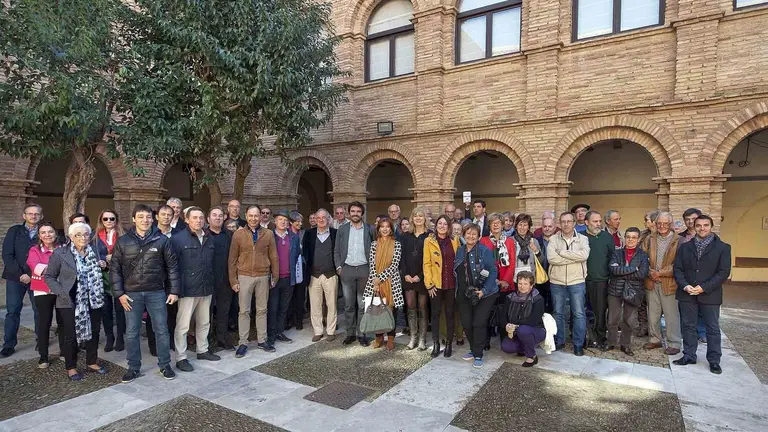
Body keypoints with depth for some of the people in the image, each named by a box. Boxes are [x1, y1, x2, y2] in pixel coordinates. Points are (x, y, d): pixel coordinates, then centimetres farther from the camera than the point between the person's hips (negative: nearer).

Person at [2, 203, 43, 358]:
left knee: (39, 310, 5)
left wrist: (31, 275, -10)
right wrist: (20, 274, -11)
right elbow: (7, 255, -2)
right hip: (15, 277, 0)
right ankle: (9, 344, 11)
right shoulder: (14, 231, 4)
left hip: (37, 278, 0)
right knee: (12, 311, 2)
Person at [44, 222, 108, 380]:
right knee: (70, 336, 7)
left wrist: (102, 266, -1)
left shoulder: (95, 253, 6)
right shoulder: (60, 253, -6)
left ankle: (92, 363, 29)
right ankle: (70, 367, 23)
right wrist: (62, 292, -13)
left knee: (94, 333, 12)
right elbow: (49, 276, -2)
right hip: (70, 303, -4)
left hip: (93, 302, 4)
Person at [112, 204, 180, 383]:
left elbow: (172, 267, 0)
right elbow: (115, 269, 4)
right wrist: (119, 293, -3)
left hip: (156, 293, -1)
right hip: (132, 294, 1)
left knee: (161, 330, 7)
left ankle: (165, 365, 21)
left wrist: (174, 290, -3)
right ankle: (133, 367, 25)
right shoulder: (123, 242, 1)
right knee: (131, 333, 9)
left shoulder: (162, 240, -2)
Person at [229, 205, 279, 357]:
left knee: (262, 310, 10)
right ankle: (243, 343, 15)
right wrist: (233, 280, -3)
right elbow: (232, 259, 1)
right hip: (244, 277, -1)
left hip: (263, 277, 1)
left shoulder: (268, 234, 2)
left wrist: (275, 276, 4)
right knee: (244, 311, 5)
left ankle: (262, 340, 22)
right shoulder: (238, 234, 0)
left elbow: (273, 257, 5)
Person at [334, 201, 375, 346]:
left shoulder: (369, 229, 4)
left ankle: (362, 334, 12)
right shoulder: (342, 229, 7)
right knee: (349, 304, 7)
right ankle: (350, 333, 17)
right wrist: (338, 267, 0)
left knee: (363, 304, 4)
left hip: (364, 269, -1)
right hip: (347, 269, 1)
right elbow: (337, 250, 9)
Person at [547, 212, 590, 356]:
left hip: (577, 281, -1)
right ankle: (559, 341, 26)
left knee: (579, 314, 4)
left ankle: (578, 344, 18)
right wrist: (575, 257, -14)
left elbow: (584, 255, -20)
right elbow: (551, 258, -15)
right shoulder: (553, 239, 0)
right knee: (558, 313, 12)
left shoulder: (582, 239, 0)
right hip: (557, 282, 1)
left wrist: (562, 252, -16)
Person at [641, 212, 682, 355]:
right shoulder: (649, 239, 8)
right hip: (651, 282, 4)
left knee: (672, 315, 2)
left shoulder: (679, 241, -6)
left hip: (669, 283, -4)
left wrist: (660, 273, -13)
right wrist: (649, 272, -9)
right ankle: (654, 340, 26)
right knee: (652, 314, 13)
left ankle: (674, 344, 15)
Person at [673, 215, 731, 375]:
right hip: (687, 294, 3)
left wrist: (704, 288, -16)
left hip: (710, 295, -2)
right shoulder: (685, 247, 8)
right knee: (688, 326, 10)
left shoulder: (723, 247, -1)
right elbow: (678, 269, 5)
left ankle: (714, 360, 19)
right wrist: (685, 285, -12)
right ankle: (689, 356, 20)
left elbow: (724, 272, -7)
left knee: (713, 328, 8)